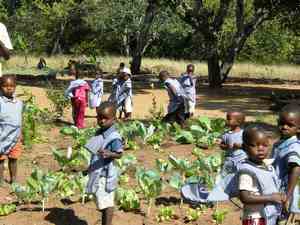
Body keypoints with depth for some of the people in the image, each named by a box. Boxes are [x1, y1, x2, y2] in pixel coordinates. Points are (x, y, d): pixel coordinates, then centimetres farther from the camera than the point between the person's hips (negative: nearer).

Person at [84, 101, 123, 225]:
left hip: (106, 174, -9)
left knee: (107, 203, -2)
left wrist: (109, 154, -41)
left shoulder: (114, 137, -20)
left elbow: (119, 154, -22)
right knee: (102, 202, 19)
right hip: (97, 173, 9)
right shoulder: (99, 132, 7)